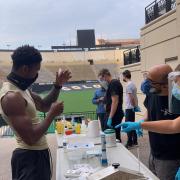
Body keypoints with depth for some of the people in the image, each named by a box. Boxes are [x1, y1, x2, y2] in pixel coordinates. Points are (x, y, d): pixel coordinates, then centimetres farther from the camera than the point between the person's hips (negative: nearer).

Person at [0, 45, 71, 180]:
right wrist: (52, 114, -19)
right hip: (31, 157, -10)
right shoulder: (12, 96, -26)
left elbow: (44, 106, 16)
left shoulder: (21, 88, 5)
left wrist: (58, 85, 3)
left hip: (37, 153, 10)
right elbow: (30, 138, -29)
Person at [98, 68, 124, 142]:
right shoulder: (113, 83, 17)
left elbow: (115, 101, -21)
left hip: (114, 116, -10)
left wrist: (110, 118, -22)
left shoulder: (113, 83, -13)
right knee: (115, 137, 12)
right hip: (115, 115, 10)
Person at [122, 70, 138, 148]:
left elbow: (131, 97, -21)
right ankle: (134, 141, 21)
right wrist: (136, 105, 14)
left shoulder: (129, 85, -16)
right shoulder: (133, 84, 14)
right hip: (132, 108, 10)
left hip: (129, 108, -10)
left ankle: (129, 143, 0)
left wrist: (134, 106, -12)